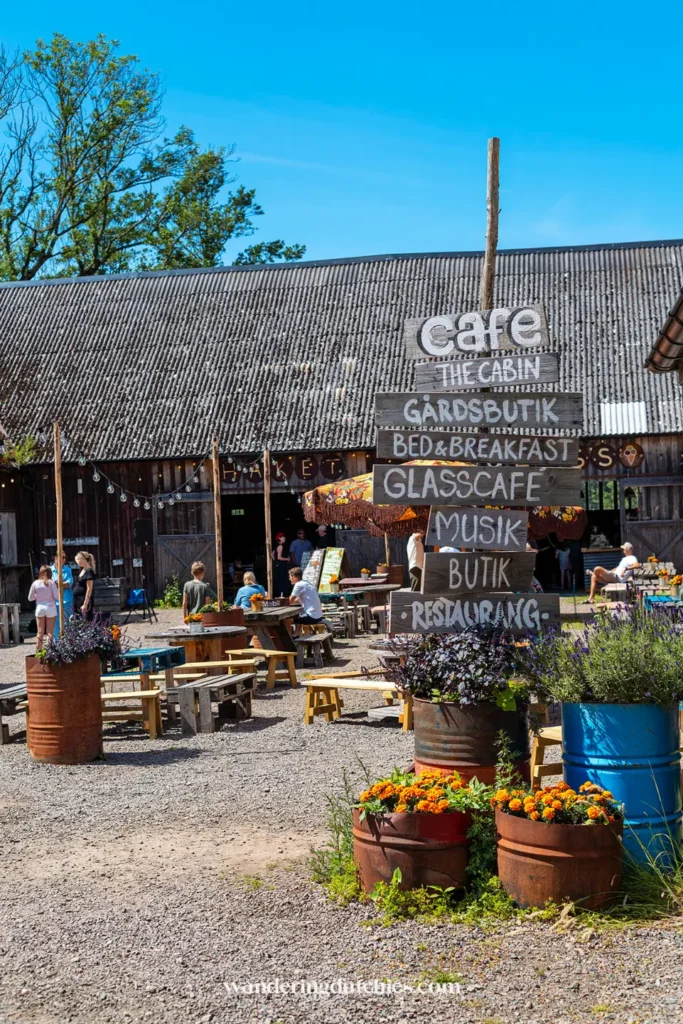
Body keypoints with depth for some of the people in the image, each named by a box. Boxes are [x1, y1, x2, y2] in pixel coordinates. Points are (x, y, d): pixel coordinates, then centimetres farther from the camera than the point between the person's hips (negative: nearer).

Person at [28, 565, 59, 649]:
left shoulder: (35, 583, 0)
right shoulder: (51, 582, -7)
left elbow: (30, 598, 6)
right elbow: (56, 596, -10)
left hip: (39, 608, 2)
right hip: (50, 608, -2)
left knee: (40, 632, 9)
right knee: (50, 632, 3)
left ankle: (38, 650, 9)